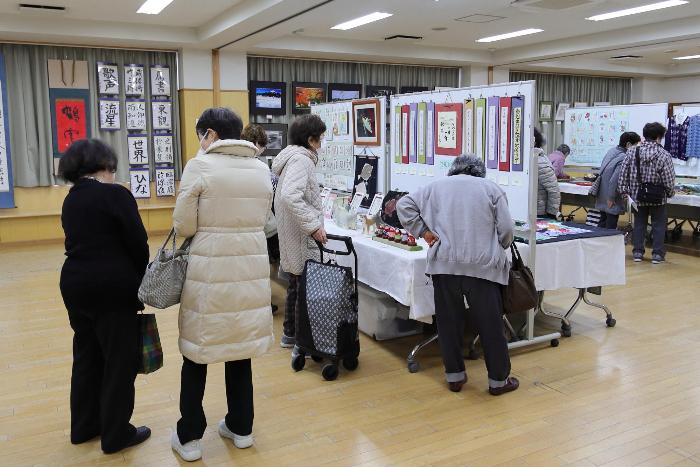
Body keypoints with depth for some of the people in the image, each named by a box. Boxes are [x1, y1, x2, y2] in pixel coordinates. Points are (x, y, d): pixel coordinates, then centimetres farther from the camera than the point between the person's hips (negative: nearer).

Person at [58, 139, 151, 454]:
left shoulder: (71, 199, 12)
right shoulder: (115, 194, -12)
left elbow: (80, 242, 13)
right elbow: (137, 243, -13)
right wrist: (141, 283, 0)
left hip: (76, 284, 8)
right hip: (112, 288, -8)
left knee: (87, 355, 19)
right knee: (120, 361, 4)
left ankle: (84, 426, 31)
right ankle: (116, 435, 14)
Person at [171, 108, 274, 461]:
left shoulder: (199, 166, -8)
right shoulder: (262, 169, 7)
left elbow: (183, 225, -7)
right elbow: (261, 221, 7)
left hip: (210, 268, -4)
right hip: (251, 267, 5)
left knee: (197, 352, 10)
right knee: (240, 348, 17)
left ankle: (189, 437, 22)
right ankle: (241, 428, 30)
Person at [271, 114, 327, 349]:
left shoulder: (293, 156, 15)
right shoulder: (301, 159, -16)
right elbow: (290, 195, -31)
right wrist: (313, 226, -28)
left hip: (293, 234, 11)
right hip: (301, 236, -11)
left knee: (296, 284, 19)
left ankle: (290, 334, 31)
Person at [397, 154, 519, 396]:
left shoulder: (436, 186, 14)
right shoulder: (491, 188, 8)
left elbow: (404, 205, 8)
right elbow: (506, 228, 2)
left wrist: (423, 231, 6)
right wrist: (498, 249, 19)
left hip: (444, 264, 2)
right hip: (482, 265, -2)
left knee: (449, 320, 13)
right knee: (490, 323, 8)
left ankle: (454, 376, 22)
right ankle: (498, 379, 19)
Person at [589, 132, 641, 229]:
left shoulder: (612, 150, 2)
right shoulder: (624, 159, -24)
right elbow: (615, 180, -27)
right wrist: (611, 198, -16)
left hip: (602, 196, 9)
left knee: (602, 225, 20)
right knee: (610, 228, 3)